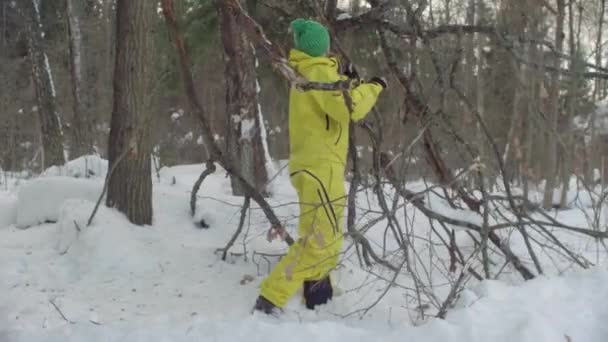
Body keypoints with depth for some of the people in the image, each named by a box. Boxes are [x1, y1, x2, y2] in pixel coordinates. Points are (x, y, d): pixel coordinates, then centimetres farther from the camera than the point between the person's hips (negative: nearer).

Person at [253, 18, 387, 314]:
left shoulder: (305, 74, 17)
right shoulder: (319, 73, -13)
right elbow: (349, 109, -25)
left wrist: (345, 82, 18)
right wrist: (373, 87, -9)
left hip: (313, 166, 10)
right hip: (320, 168, -10)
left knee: (328, 241, 18)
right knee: (319, 240, -12)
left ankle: (317, 300, 24)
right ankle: (269, 300, -14)